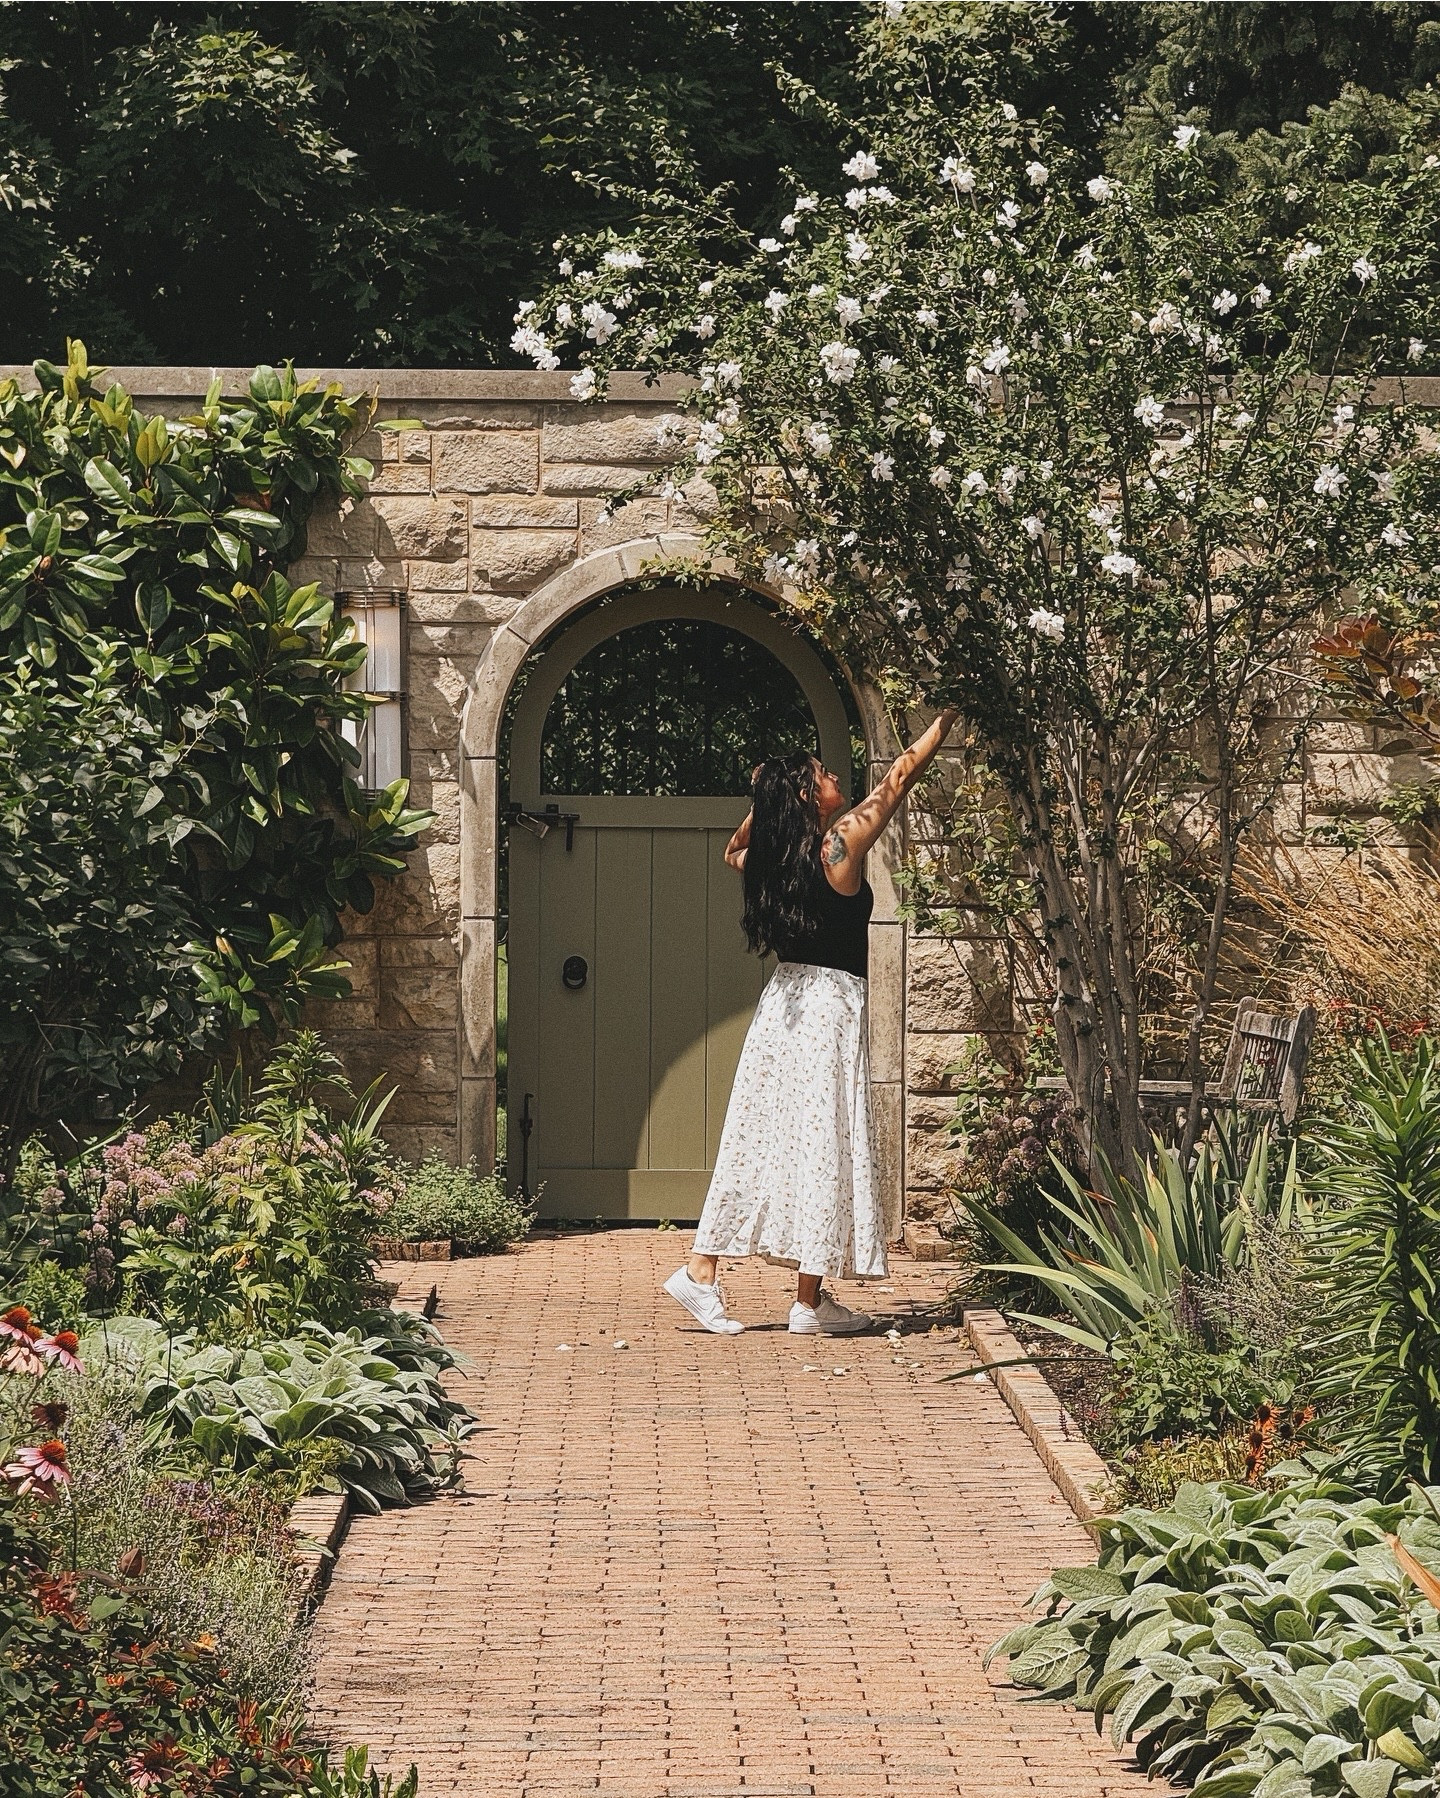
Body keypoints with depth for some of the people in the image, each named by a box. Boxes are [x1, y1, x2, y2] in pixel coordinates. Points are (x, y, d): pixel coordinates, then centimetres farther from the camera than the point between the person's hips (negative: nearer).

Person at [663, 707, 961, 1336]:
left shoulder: (770, 856, 6)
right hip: (831, 1002, -7)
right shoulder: (840, 841, -12)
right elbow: (902, 775, -5)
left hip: (784, 998, 7)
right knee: (821, 1140, -2)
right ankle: (810, 1302, 1)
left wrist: (762, 803, 19)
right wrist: (945, 722, 6)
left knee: (762, 1135, 11)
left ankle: (700, 1271, 9)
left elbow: (734, 850, 32)